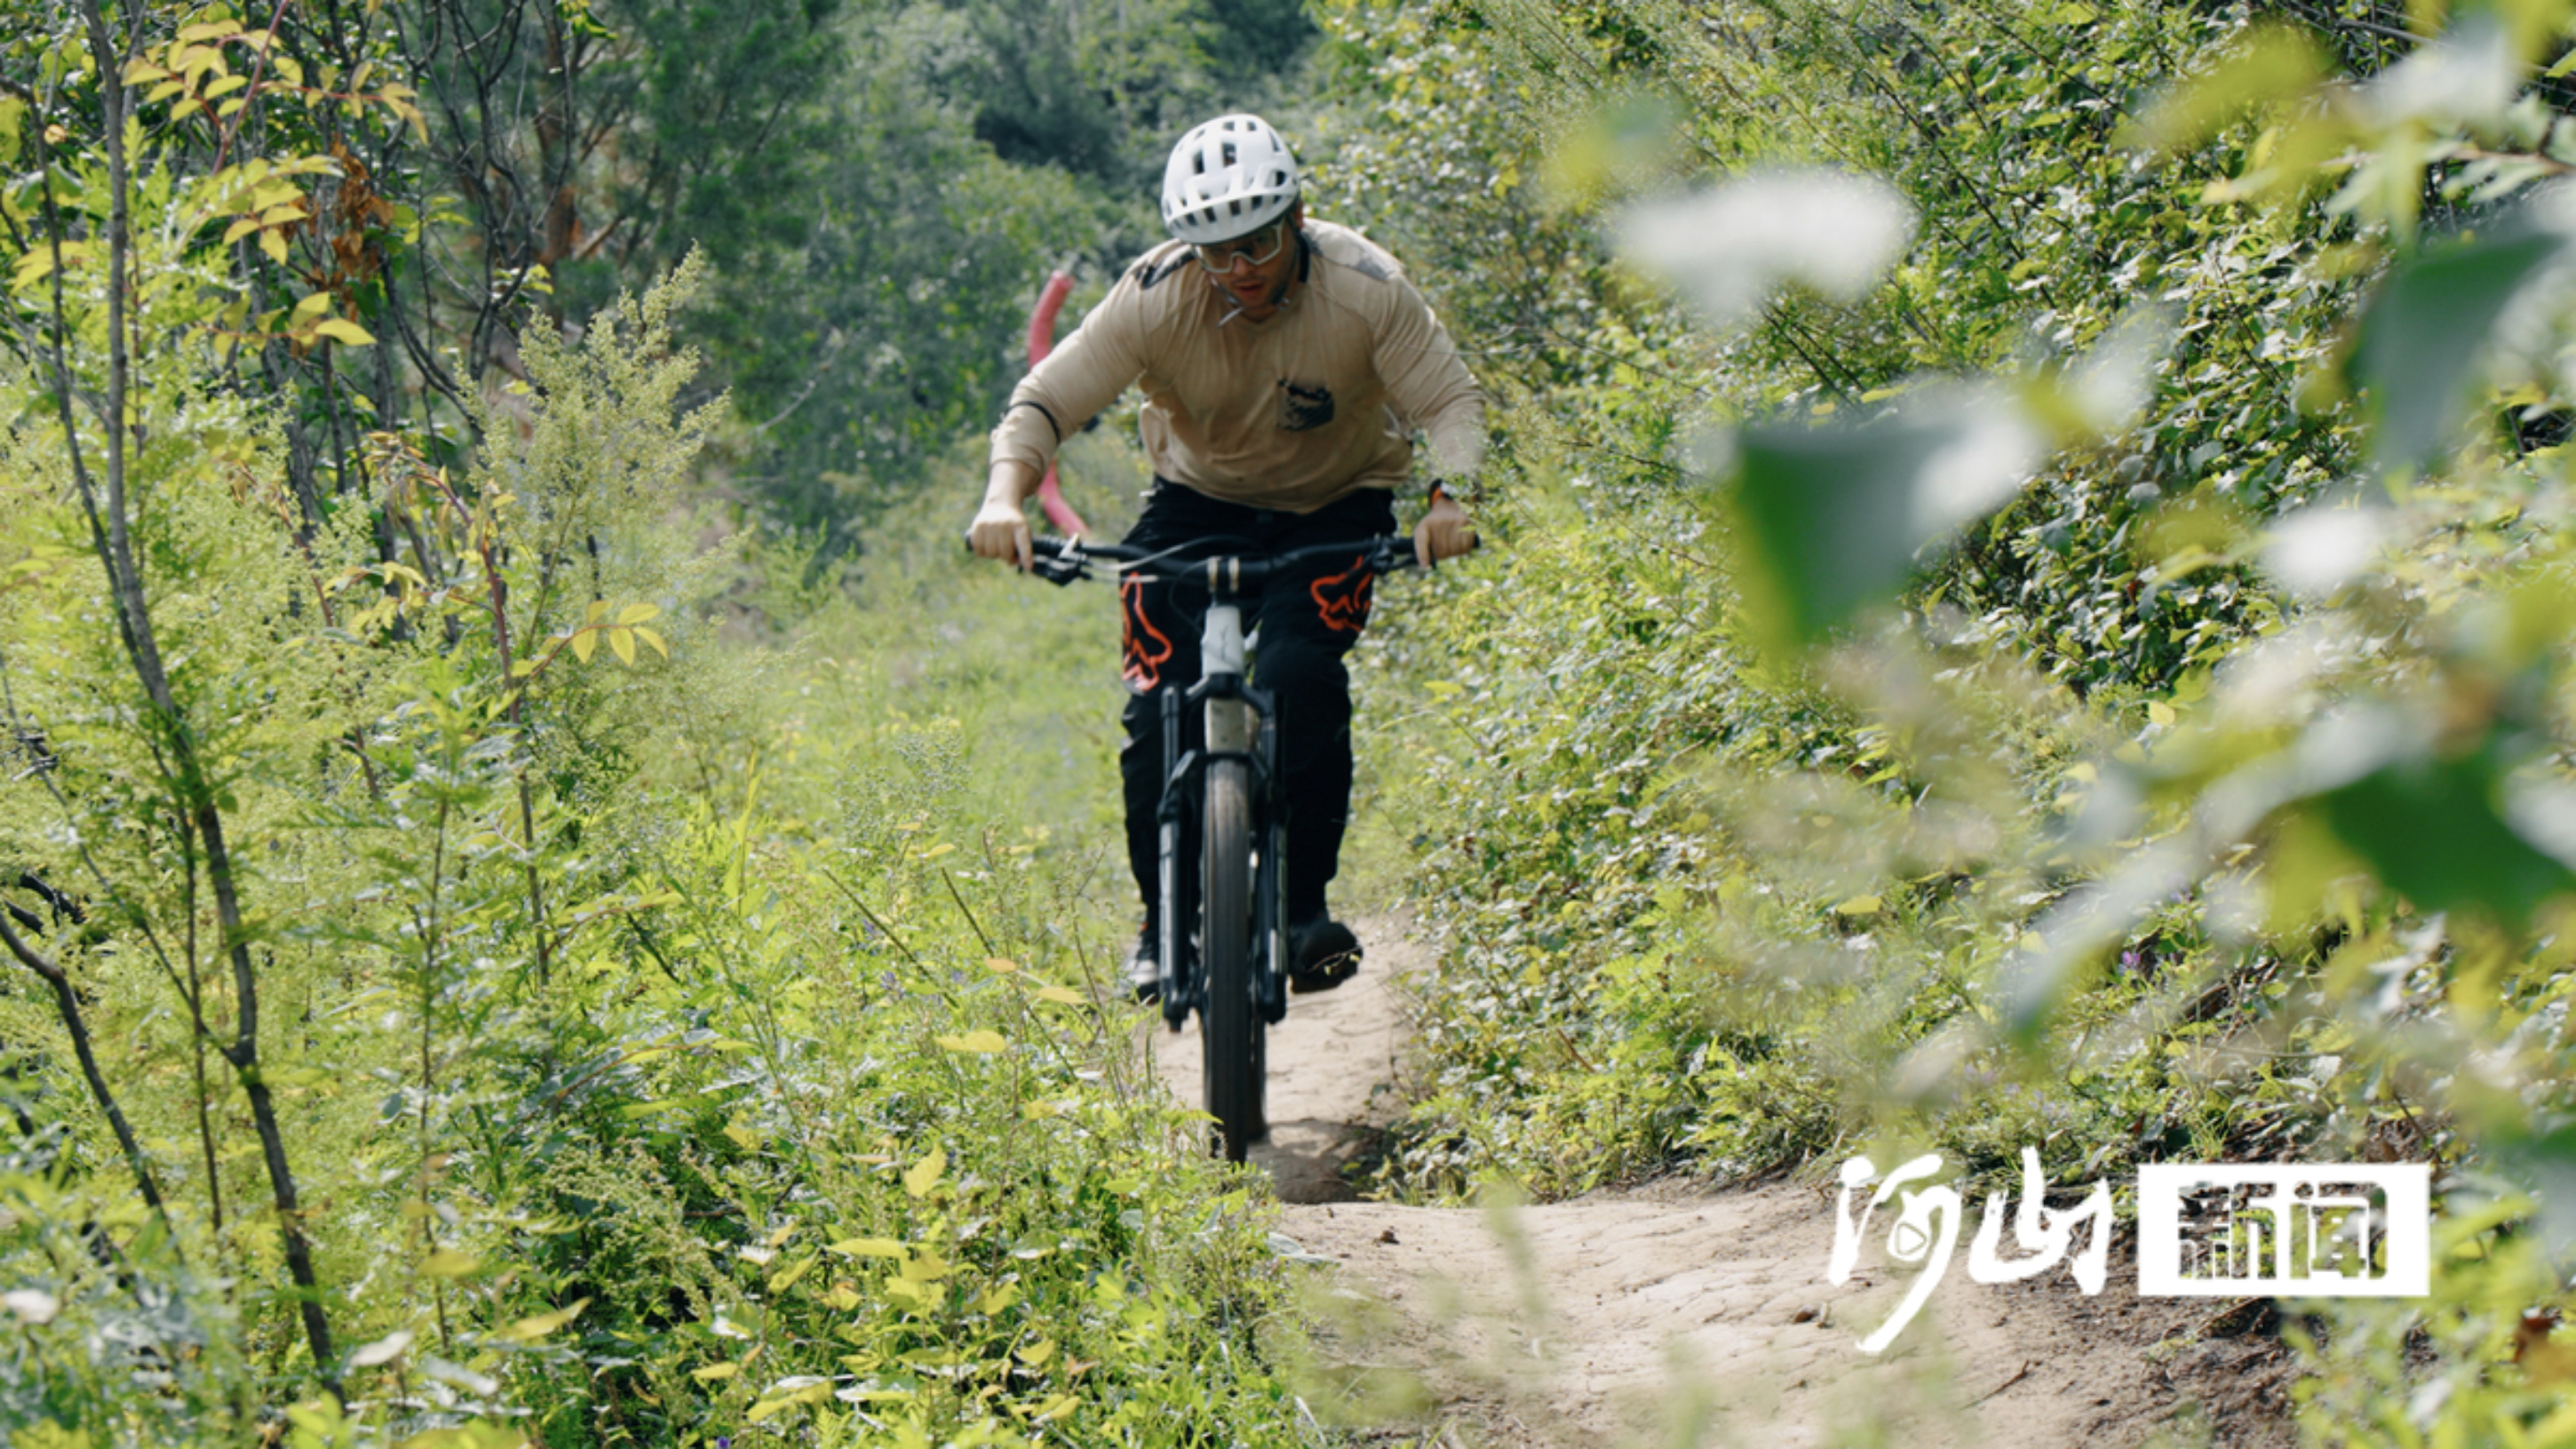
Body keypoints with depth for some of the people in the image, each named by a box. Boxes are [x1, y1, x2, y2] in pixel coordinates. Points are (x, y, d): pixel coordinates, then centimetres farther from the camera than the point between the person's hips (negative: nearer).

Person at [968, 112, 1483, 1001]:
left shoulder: (1365, 289, -24)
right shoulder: (1154, 297, -23)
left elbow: (1450, 401, -19)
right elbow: (1047, 401, -21)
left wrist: (1447, 497, -39)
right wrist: (1006, 497, -40)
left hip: (1333, 511, -1)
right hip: (1196, 503, 1)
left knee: (1301, 682, -26)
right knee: (1160, 709, -14)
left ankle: (1304, 904, -11)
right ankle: (1163, 922, 5)